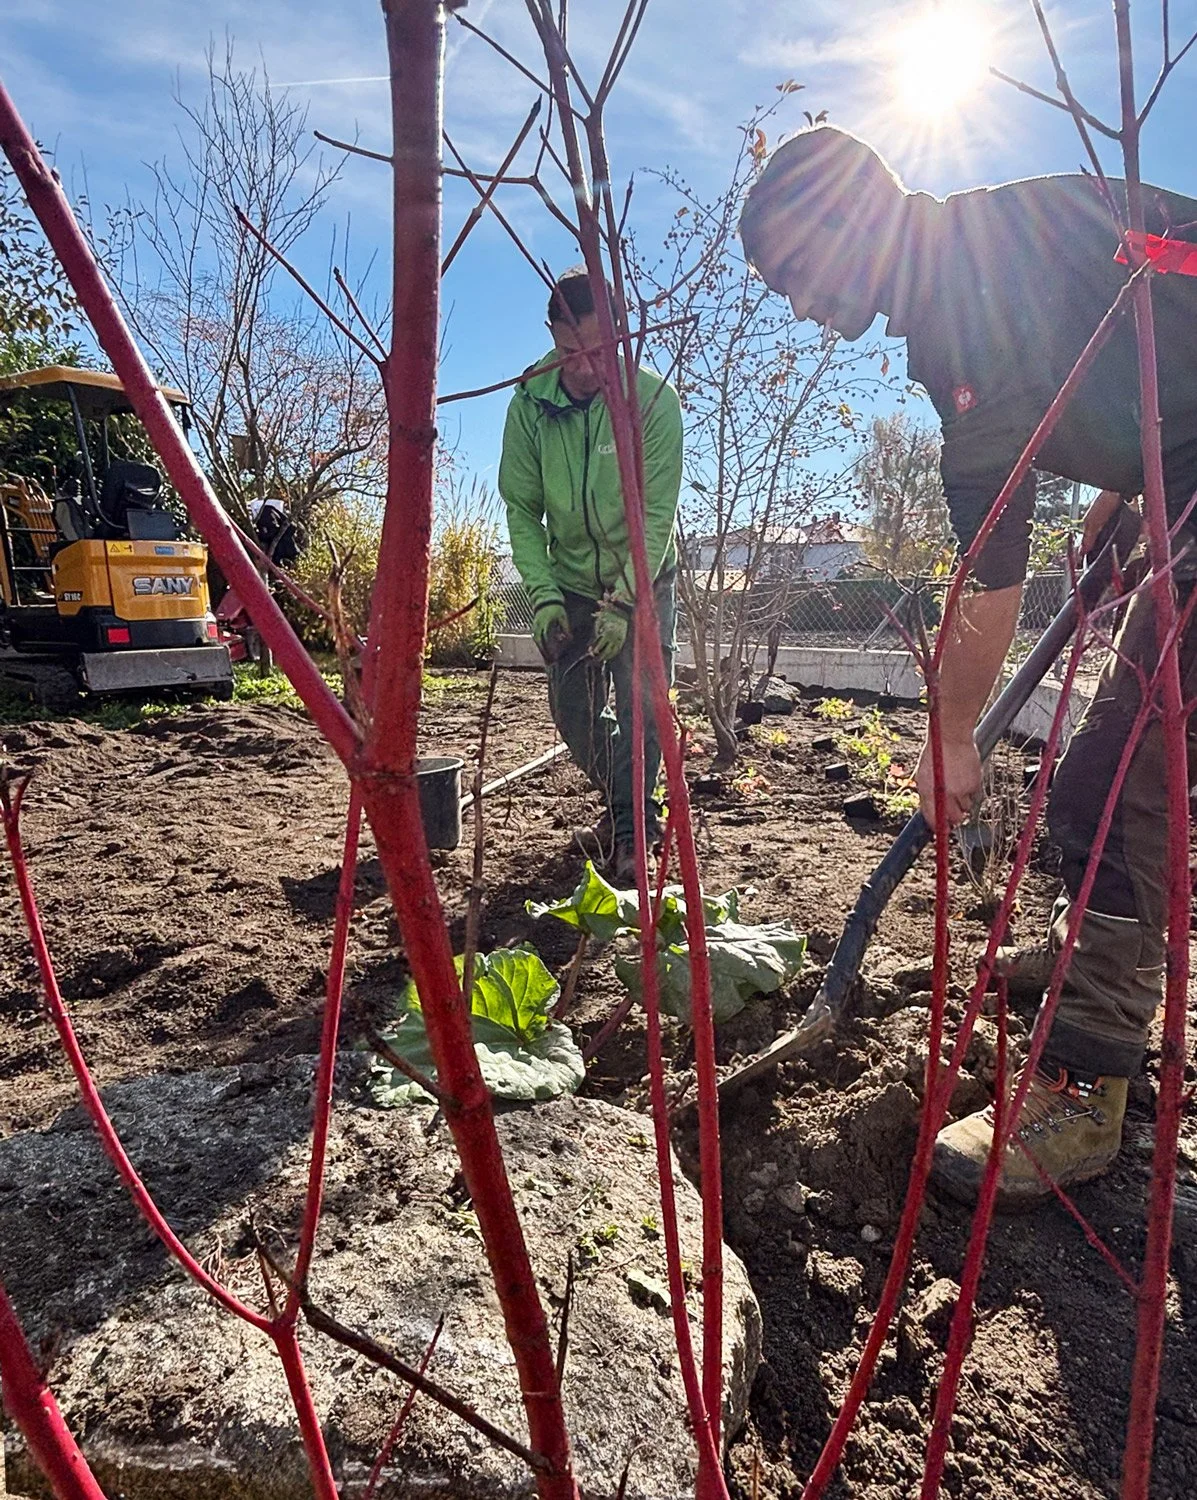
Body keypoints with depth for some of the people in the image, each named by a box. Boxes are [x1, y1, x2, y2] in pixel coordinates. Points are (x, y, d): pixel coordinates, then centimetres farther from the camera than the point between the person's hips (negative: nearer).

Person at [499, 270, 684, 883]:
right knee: (572, 708, 5)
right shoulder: (529, 404, -10)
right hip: (571, 583, 3)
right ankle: (623, 804, 28)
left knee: (639, 702, -12)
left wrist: (622, 603, -27)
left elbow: (658, 512, -20)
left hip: (642, 579, -3)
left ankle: (630, 832, 3)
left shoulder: (653, 398, -18)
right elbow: (520, 508, -7)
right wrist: (543, 595, -18)